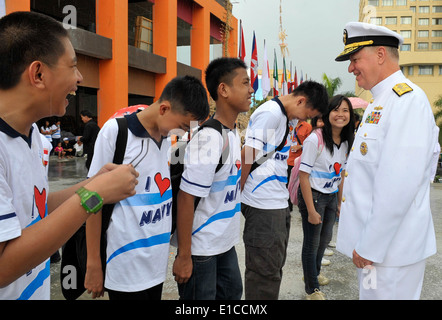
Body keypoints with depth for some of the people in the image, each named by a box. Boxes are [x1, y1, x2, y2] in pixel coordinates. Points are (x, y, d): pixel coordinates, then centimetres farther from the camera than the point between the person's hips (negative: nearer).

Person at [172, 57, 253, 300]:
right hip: (200, 249, -9)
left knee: (232, 293, 22)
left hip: (226, 243, 9)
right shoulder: (209, 139, -24)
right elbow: (186, 198, -24)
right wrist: (184, 257, -19)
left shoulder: (234, 133, 5)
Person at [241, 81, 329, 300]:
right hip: (263, 206, -9)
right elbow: (247, 155, -16)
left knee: (274, 267, 19)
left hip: (279, 203, 9)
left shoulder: (288, 118, 16)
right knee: (265, 271, 0)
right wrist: (239, 195, -10)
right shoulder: (269, 113, -14)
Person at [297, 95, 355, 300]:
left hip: (332, 196, 8)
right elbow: (303, 176, -20)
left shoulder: (346, 143, 2)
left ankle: (315, 272, 47)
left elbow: (341, 174, 13)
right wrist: (311, 211, -20)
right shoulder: (315, 140, -21)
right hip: (313, 196, -7)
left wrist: (340, 202, 10)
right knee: (312, 243, 4)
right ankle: (312, 289, 24)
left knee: (325, 238, 22)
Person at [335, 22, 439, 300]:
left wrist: (370, 246, -18)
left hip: (389, 247, -9)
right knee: (371, 293, 20)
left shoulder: (407, 99, -17)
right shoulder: (380, 103, 14)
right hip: (373, 241, 9)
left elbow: (399, 185, -24)